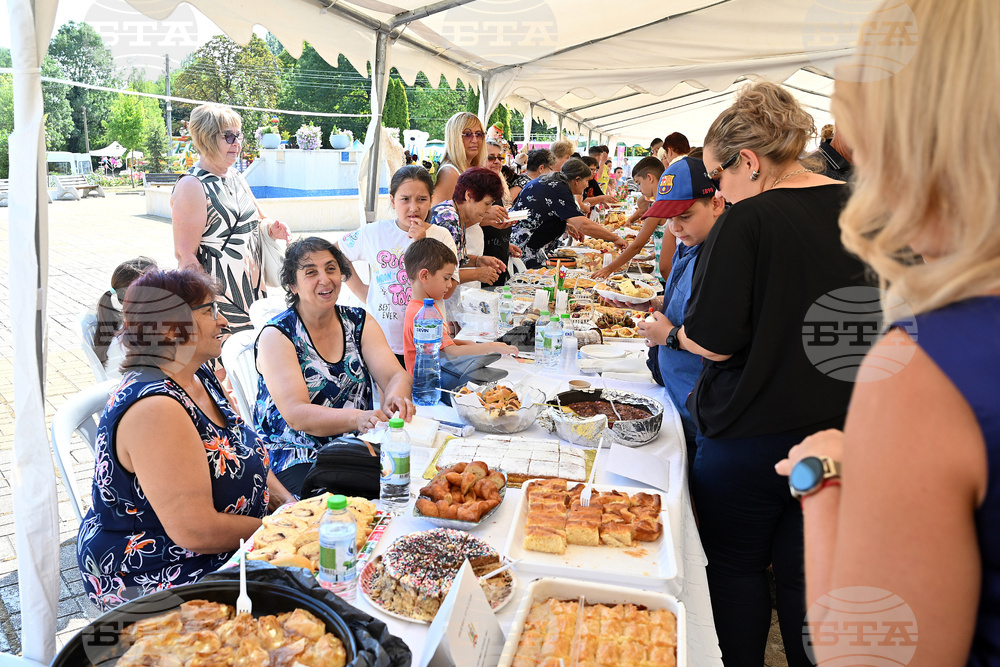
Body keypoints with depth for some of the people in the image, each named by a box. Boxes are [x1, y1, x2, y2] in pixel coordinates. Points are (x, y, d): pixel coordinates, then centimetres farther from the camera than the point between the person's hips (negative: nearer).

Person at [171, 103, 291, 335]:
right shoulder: (191, 187, -12)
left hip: (253, 290, 8)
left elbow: (255, 220, 27)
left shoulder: (235, 177, 14)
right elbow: (185, 255, -16)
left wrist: (269, 227, 3)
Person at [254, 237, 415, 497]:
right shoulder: (277, 335, -7)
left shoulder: (360, 322, 7)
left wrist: (395, 397, -29)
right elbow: (296, 415, -19)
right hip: (297, 458, -4)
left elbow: (397, 375, -4)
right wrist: (357, 418, -37)